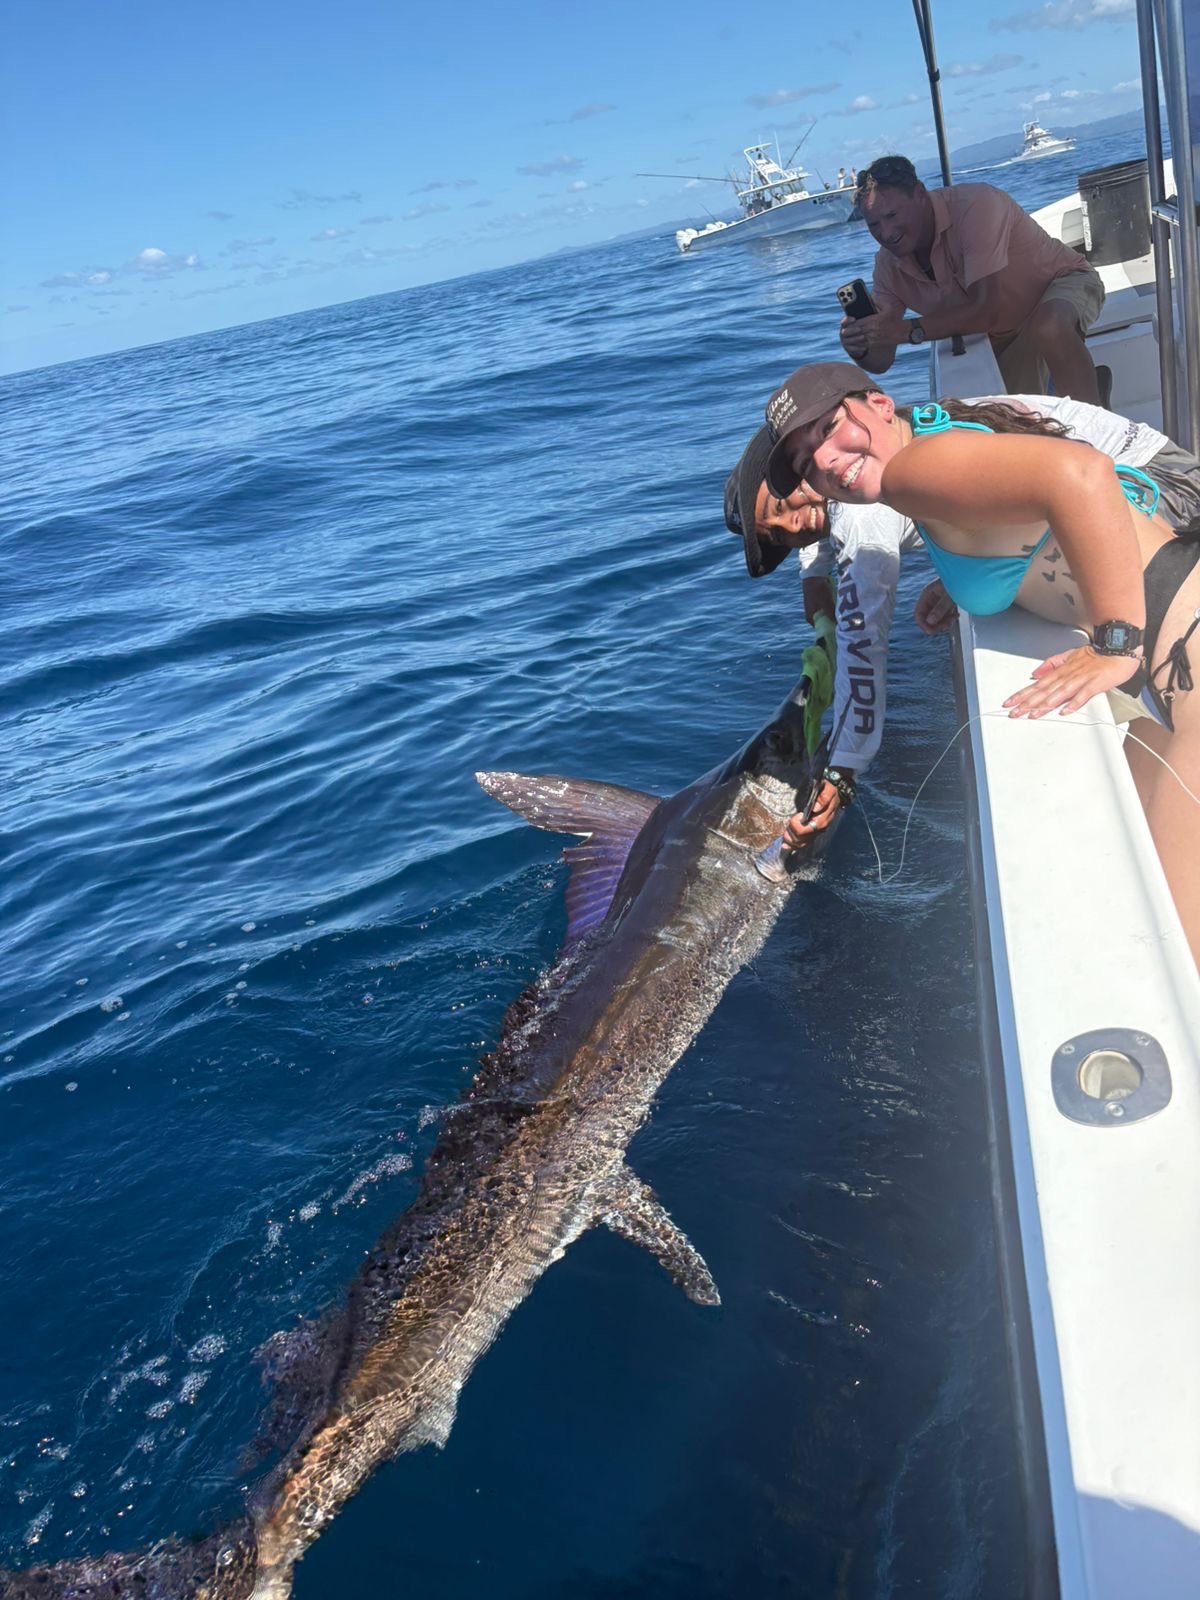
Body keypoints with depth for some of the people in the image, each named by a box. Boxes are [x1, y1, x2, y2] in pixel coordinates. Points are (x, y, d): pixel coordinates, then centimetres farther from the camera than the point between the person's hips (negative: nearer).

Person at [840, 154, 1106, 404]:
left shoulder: (974, 205, -31)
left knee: (1048, 328, -41)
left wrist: (910, 330, -44)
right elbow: (881, 361, -11)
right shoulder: (888, 264, -12)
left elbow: (988, 308, -37)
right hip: (1006, 338, 7)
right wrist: (860, 348, -35)